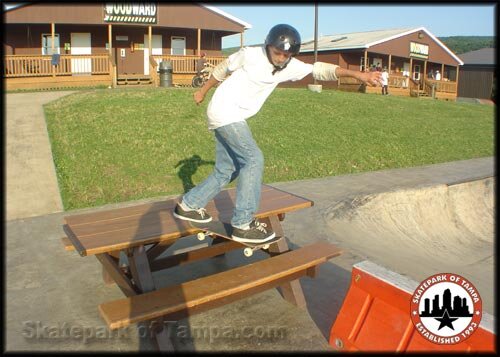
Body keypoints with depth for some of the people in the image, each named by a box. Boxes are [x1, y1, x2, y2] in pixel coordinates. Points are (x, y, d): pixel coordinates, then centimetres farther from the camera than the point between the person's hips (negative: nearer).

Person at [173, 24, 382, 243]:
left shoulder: (289, 67, 3)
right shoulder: (250, 55, -12)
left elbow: (318, 70, -2)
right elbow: (222, 69, 2)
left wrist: (356, 74, -10)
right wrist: (203, 91, 14)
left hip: (234, 118, 8)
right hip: (224, 112, -8)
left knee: (226, 170, 10)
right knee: (253, 159, -15)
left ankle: (188, 205, 24)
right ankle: (243, 224, -11)